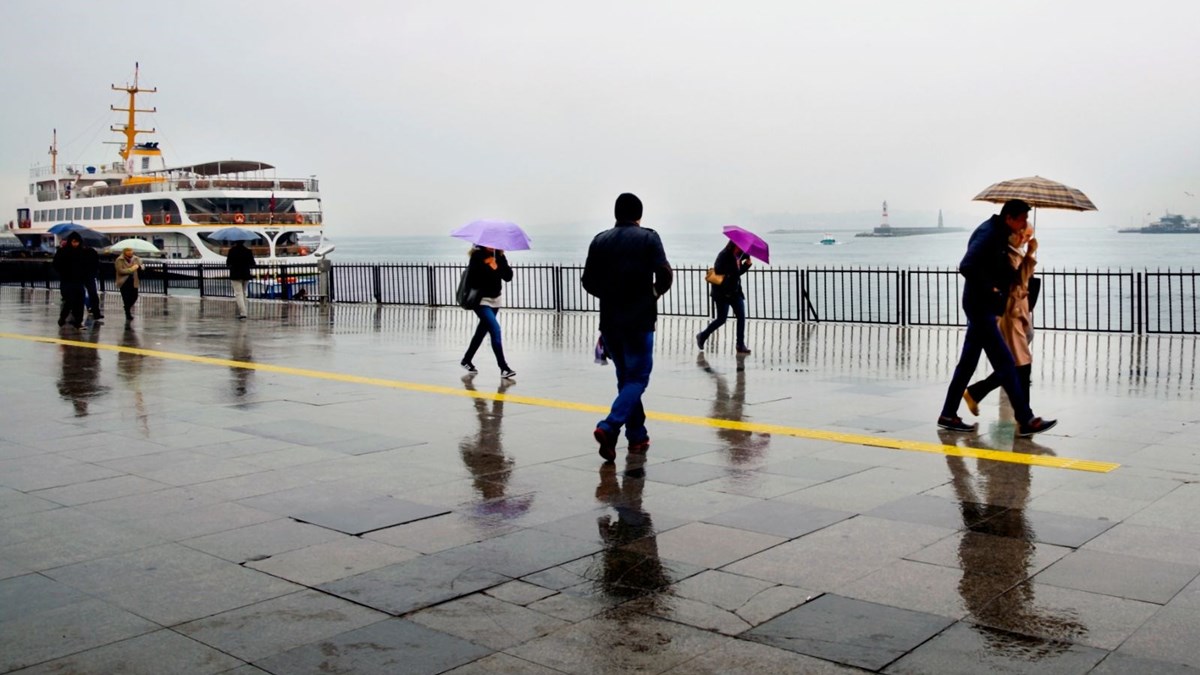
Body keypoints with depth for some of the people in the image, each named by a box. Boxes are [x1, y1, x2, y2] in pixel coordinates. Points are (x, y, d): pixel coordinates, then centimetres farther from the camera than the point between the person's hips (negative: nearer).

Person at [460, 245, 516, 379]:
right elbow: (471, 280, -19)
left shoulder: (499, 256, 2)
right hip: (481, 300, -6)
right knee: (495, 329, -18)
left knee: (482, 330, 18)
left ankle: (466, 360, 37)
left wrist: (498, 266, -19)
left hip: (495, 299, 6)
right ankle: (503, 368, -19)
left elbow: (508, 276, -5)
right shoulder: (477, 256, -13)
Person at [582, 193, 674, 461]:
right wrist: (654, 293, 8)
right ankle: (609, 427, -19)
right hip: (639, 320, -4)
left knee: (625, 377, 15)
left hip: (609, 319, 4)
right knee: (637, 377, 0)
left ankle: (637, 435, 17)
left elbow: (588, 282, 7)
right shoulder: (648, 238, -3)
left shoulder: (600, 241, 7)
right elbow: (664, 275, -12)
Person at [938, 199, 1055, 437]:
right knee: (1005, 362, -8)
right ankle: (1025, 420, -6)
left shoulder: (999, 234, 13)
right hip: (979, 305, -10)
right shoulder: (988, 233, -17)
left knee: (968, 362, 12)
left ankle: (948, 415, 18)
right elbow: (967, 267, -28)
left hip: (983, 306, 10)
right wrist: (990, 290, -20)